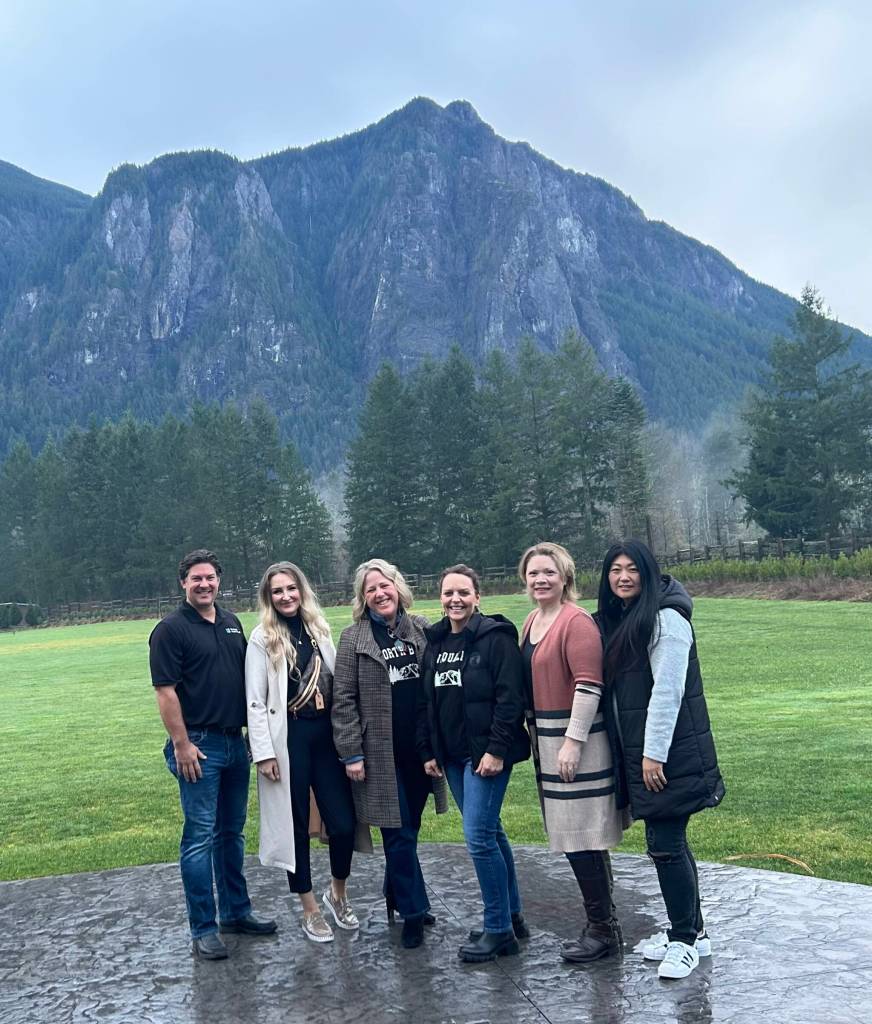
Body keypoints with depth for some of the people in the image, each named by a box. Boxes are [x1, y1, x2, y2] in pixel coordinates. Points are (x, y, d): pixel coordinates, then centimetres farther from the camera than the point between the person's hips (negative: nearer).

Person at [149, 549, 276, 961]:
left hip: (234, 742, 7)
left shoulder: (231, 623, 11)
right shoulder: (171, 629, -9)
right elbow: (165, 691, -13)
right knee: (200, 837, -1)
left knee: (231, 832, 16)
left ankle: (236, 911, 28)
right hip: (198, 745, -7)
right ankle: (202, 930, 7)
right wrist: (181, 744, -17)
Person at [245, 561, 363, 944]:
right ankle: (310, 909, 22)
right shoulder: (262, 638, -4)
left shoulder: (319, 630, 10)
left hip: (325, 734, 4)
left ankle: (338, 893, 27)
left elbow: (335, 683, 10)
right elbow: (255, 701, -6)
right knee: (296, 825, 7)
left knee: (344, 824, 1)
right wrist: (264, 753, -12)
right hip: (288, 738, -3)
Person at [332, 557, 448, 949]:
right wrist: (351, 753, -10)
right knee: (399, 834, 1)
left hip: (420, 749, 4)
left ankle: (396, 897, 33)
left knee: (406, 830, 14)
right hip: (381, 753, -4)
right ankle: (413, 911, 12)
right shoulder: (354, 638, -4)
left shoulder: (421, 629, 6)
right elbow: (343, 700, -6)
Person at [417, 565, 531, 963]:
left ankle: (499, 930, 5)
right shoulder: (434, 642, 10)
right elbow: (425, 702, 14)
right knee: (489, 832, 15)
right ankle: (512, 917, 28)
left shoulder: (496, 637, -11)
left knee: (479, 836, -9)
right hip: (451, 756, 7)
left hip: (487, 753, -7)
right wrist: (427, 751, 11)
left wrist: (497, 750, -19)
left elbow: (510, 698, -16)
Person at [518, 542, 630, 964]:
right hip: (547, 742, 9)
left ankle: (602, 929, 10)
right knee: (582, 838, 15)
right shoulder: (531, 623, 12)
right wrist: (534, 735, 19)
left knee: (581, 839, -4)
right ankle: (604, 925, 26)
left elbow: (588, 685, -20)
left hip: (575, 741, -9)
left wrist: (573, 741, -21)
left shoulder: (576, 621, -15)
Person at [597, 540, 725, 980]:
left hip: (669, 756, -9)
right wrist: (638, 756, 16)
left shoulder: (665, 618, -14)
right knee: (669, 843, 16)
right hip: (639, 754, 9)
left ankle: (684, 940, 10)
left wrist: (654, 754, -19)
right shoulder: (618, 621, 13)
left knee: (665, 844, -5)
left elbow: (667, 690, -19)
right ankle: (692, 932, 28)